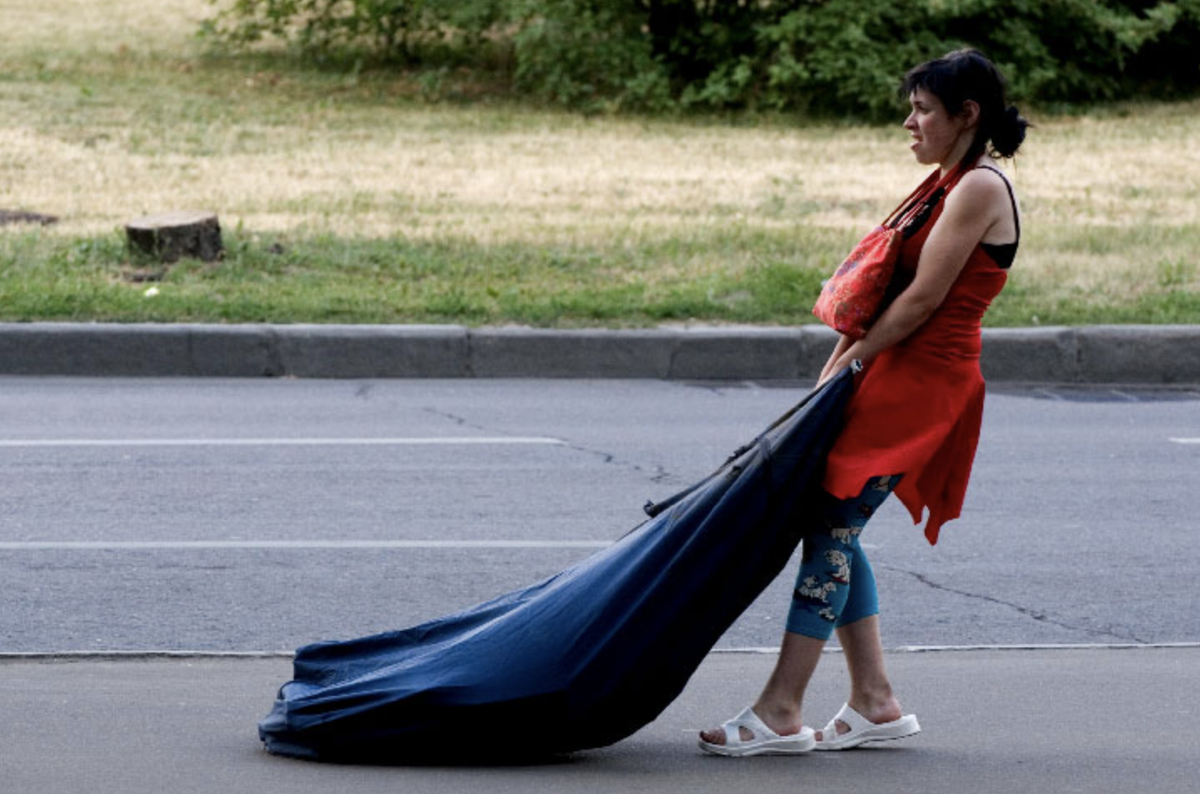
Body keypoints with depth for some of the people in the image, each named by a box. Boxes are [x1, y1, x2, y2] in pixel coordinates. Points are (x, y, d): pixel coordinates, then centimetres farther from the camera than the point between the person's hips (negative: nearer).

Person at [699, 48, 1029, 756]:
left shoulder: (980, 188, -13)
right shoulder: (949, 185, 18)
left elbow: (922, 299, -16)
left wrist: (849, 363, -8)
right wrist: (837, 369, 10)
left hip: (924, 381, -10)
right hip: (895, 378, 10)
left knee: (832, 528, -11)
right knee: (835, 530, 9)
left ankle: (781, 711, -10)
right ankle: (875, 701, 12)